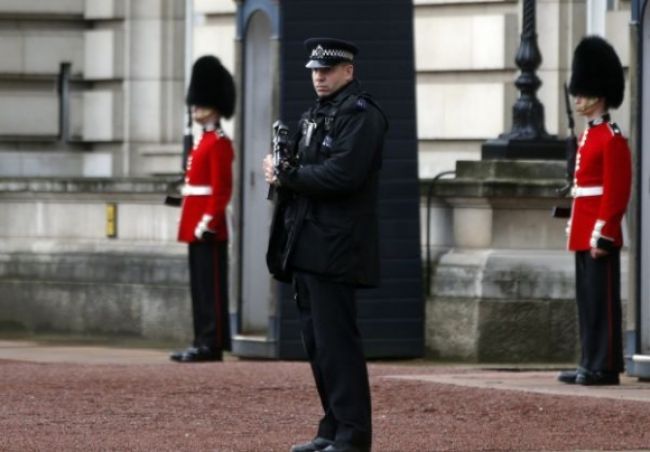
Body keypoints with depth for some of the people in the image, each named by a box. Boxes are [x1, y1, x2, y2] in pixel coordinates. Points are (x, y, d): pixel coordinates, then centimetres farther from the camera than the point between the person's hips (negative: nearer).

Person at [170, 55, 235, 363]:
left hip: (207, 228, -10)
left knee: (211, 286, -8)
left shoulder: (219, 143, -11)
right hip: (196, 227, 10)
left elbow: (222, 188, -17)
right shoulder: (204, 142, 19)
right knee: (200, 287, 10)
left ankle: (211, 344, -7)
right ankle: (204, 343, 12)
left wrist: (209, 222, -21)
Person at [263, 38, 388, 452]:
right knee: (317, 341, 11)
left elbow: (341, 175, -21)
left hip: (336, 249, -10)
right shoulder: (316, 115, 19)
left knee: (336, 342, -10)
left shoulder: (360, 115, -10)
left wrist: (287, 175, -13)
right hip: (308, 247, 10)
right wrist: (283, 171, -1)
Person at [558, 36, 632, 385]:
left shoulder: (612, 139, -12)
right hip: (584, 234, 10)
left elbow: (617, 192, -17)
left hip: (599, 235, -10)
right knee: (587, 300, 10)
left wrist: (603, 234, -20)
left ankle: (605, 367, -4)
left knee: (602, 300, -7)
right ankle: (591, 364, 14)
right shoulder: (589, 135, 17)